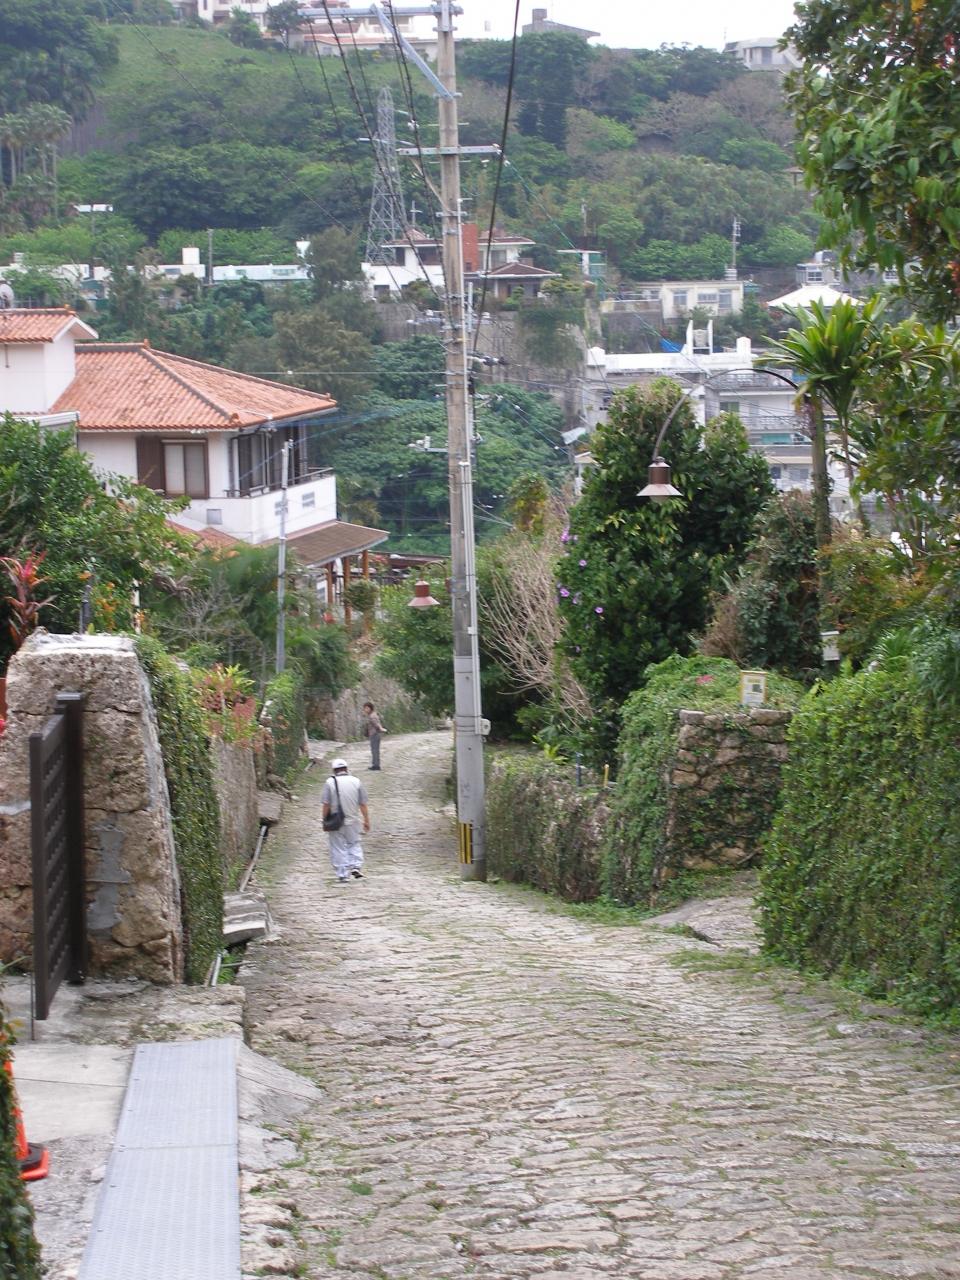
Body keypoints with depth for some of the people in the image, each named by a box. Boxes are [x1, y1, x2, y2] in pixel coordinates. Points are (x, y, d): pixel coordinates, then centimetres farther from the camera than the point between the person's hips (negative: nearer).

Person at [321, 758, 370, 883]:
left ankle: (343, 874, 5)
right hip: (353, 820, 2)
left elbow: (326, 804, -9)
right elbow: (363, 804, 1)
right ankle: (356, 866, 3)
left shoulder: (330, 782, -7)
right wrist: (366, 821, 8)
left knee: (338, 848, 6)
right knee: (354, 843, 19)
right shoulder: (356, 782, -1)